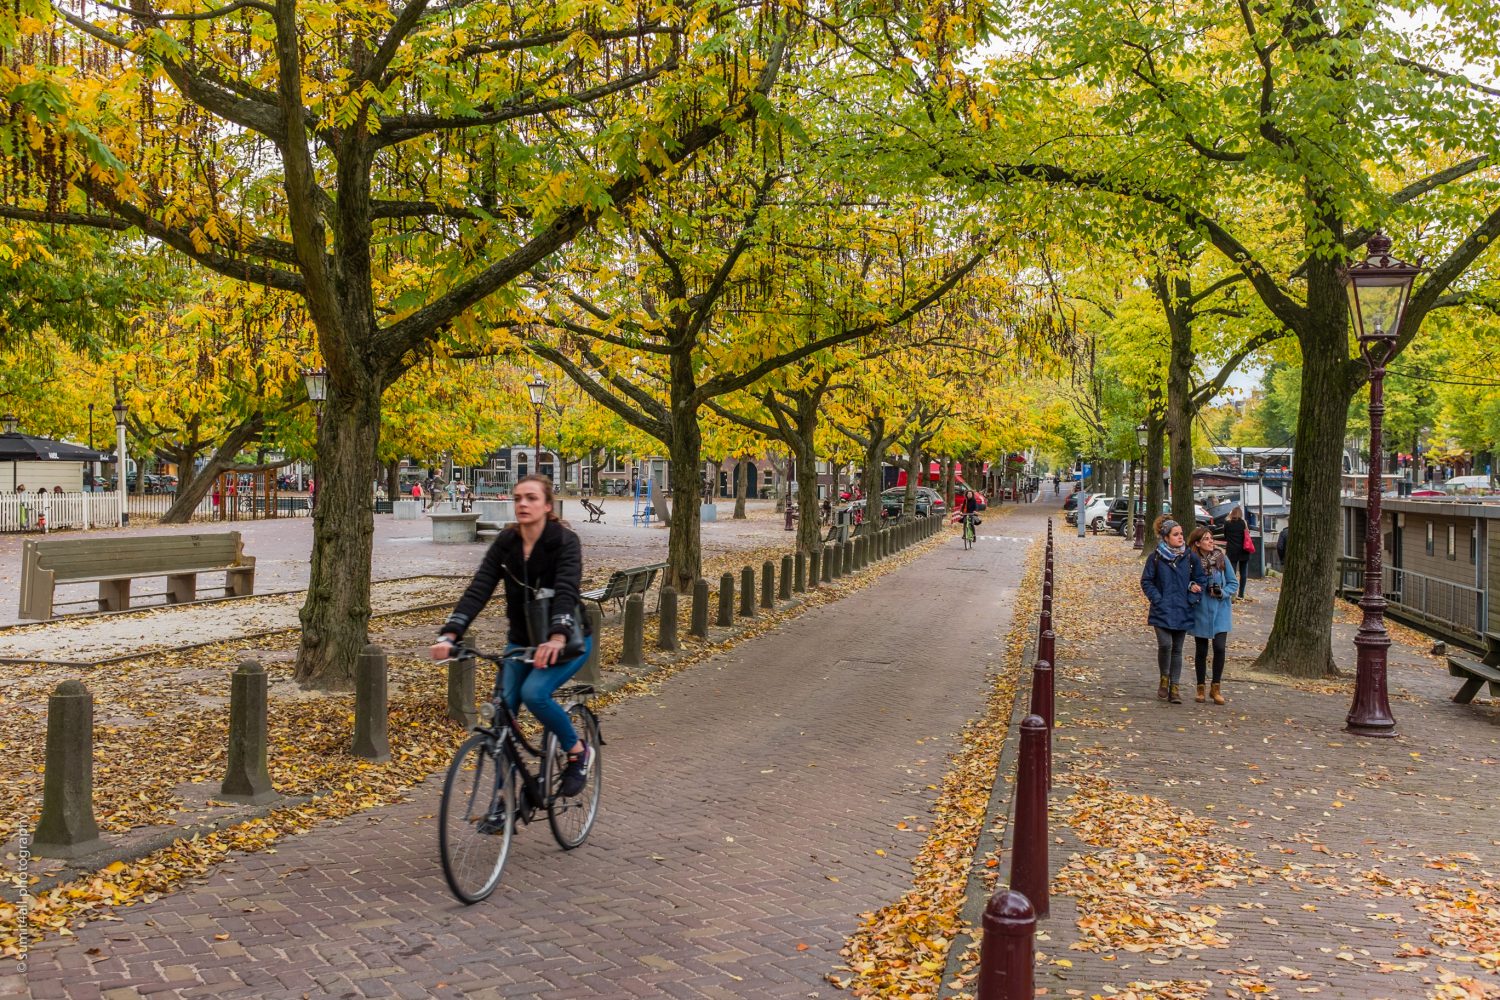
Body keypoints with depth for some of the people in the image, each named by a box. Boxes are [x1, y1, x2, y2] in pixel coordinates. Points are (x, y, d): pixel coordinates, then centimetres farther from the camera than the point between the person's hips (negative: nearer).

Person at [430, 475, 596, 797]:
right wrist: (449, 635, -30)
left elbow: (566, 591, -33)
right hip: (521, 641, 5)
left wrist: (557, 639, -51)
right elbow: (478, 590, -15)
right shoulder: (505, 543, -5)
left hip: (568, 641, -5)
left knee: (534, 693, -28)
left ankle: (578, 752, -2)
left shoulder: (565, 541, -18)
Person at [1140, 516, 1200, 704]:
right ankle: (1164, 679, 7)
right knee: (1165, 645, -17)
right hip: (1162, 611, -3)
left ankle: (1175, 687, 15)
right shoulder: (1156, 558, -4)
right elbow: (1146, 581, 1)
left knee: (1177, 649, 8)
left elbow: (1193, 578, 16)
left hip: (1182, 611, 3)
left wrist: (1193, 587, -5)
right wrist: (1157, 599, -9)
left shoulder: (1187, 557, 4)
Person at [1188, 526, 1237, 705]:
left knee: (1220, 647, -11)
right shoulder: (1192, 560, -6)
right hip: (1200, 610, 0)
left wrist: (1222, 593, -14)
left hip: (1220, 610, 0)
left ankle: (1216, 687, 4)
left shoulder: (1221, 558, -5)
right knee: (1201, 650, 8)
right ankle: (1201, 688, 22)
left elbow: (1234, 582, 3)